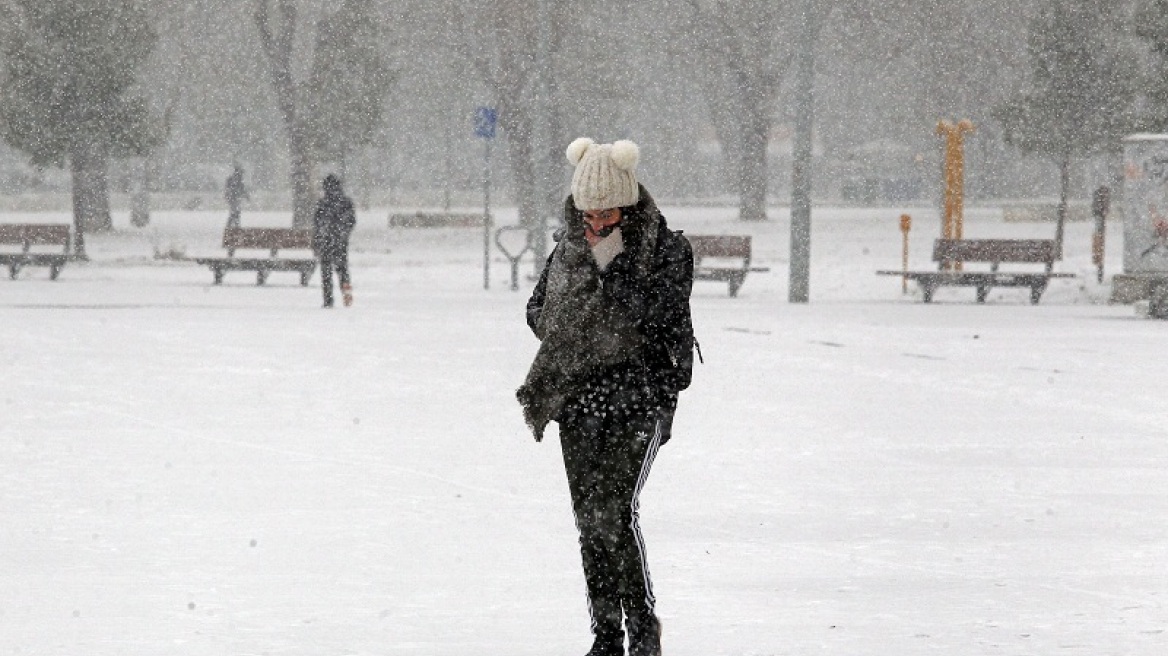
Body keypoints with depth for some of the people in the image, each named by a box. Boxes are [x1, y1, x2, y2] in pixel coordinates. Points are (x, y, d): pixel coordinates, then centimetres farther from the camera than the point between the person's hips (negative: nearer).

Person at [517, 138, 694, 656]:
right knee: (589, 521, 6)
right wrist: (570, 335, -2)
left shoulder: (667, 249, -5)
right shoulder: (569, 243, 10)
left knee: (613, 512, -17)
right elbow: (538, 310, 16)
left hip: (639, 398, -5)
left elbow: (652, 313, -16)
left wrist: (611, 262, -16)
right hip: (577, 395, 5)